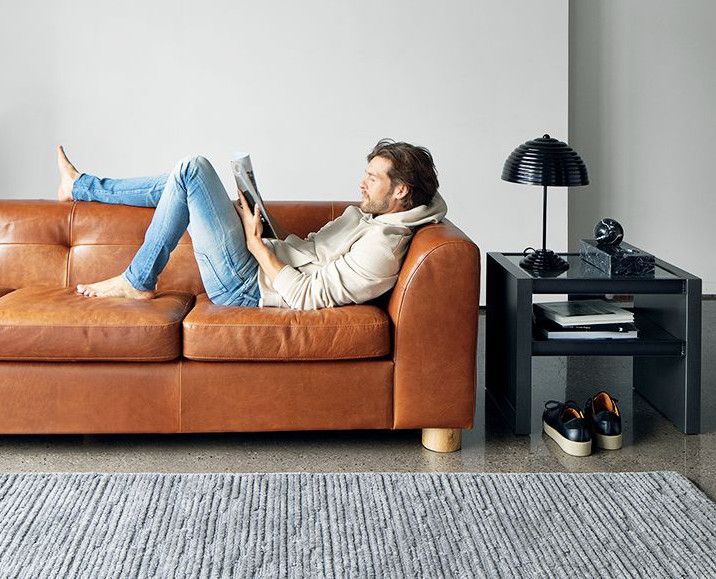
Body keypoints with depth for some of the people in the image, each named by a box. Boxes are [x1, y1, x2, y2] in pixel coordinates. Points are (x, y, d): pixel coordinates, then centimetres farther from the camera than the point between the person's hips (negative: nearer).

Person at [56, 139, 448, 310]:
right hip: (267, 263, 10)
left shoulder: (380, 251, -24)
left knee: (191, 170, -13)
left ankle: (138, 282, 1)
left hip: (248, 287, -10)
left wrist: (256, 244, -18)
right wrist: (264, 230, 4)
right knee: (180, 181, 15)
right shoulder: (370, 215, 7)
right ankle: (80, 186, 32)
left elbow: (304, 297, -26)